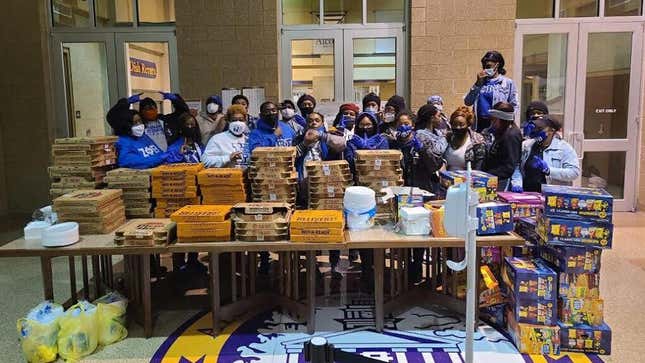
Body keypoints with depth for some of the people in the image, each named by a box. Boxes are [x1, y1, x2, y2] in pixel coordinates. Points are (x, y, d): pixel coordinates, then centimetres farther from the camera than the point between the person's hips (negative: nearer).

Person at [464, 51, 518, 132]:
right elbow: (467, 102, 5)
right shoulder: (480, 82, 14)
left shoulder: (507, 83, 5)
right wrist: (478, 83, -1)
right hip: (479, 124, 3)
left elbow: (513, 106, 6)